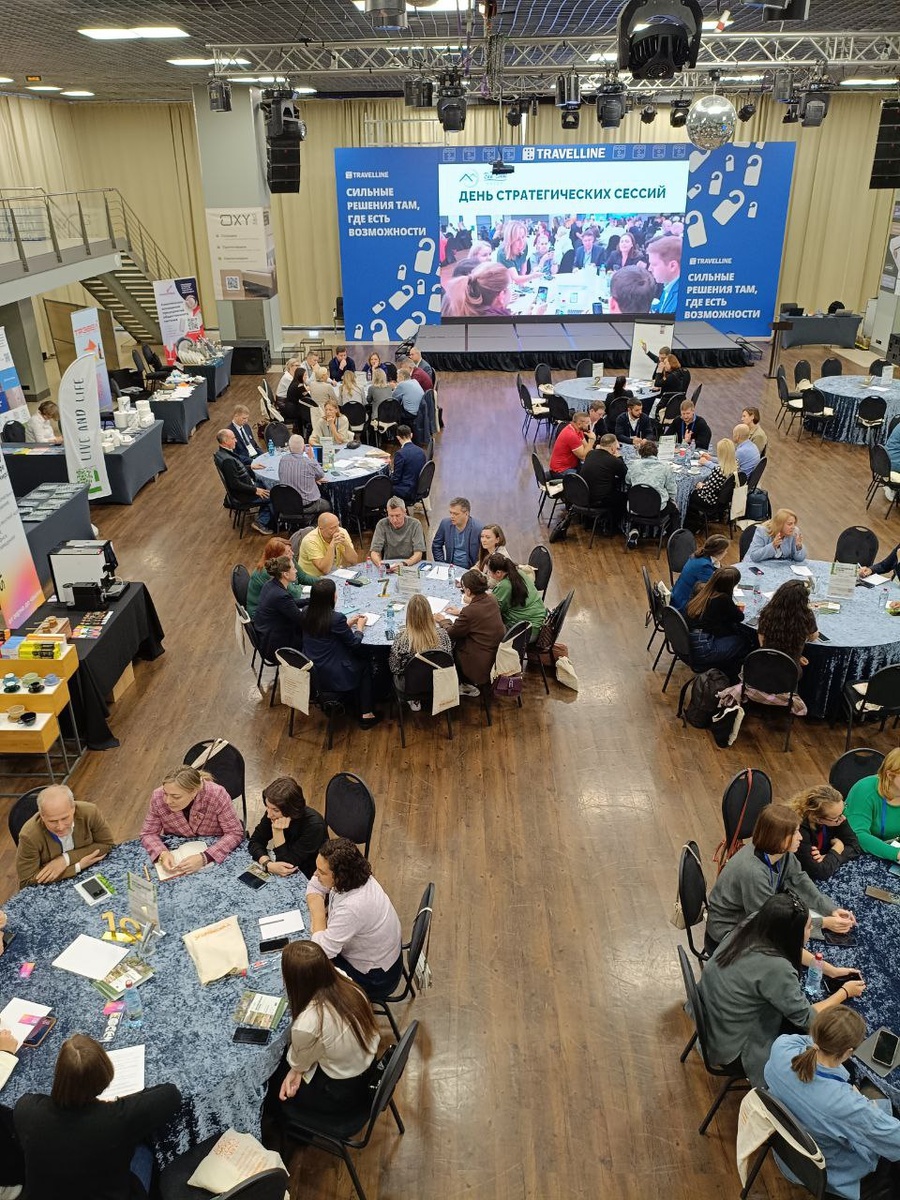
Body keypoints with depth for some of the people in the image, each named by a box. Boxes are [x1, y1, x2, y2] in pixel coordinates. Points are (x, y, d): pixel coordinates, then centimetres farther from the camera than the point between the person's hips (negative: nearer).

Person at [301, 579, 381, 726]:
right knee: (365, 665, 22)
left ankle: (355, 707, 38)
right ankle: (366, 715, 25)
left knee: (356, 658, 29)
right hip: (332, 678, -6)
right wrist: (360, 627, 8)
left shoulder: (307, 613, -5)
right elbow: (354, 643, -10)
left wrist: (348, 623, 14)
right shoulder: (336, 618, -25)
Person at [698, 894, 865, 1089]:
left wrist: (830, 969, 6)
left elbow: (791, 950, 9)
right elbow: (806, 1018, -18)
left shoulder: (751, 926, -13)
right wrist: (845, 992, -5)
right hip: (729, 1046, -7)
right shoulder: (775, 968, -34)